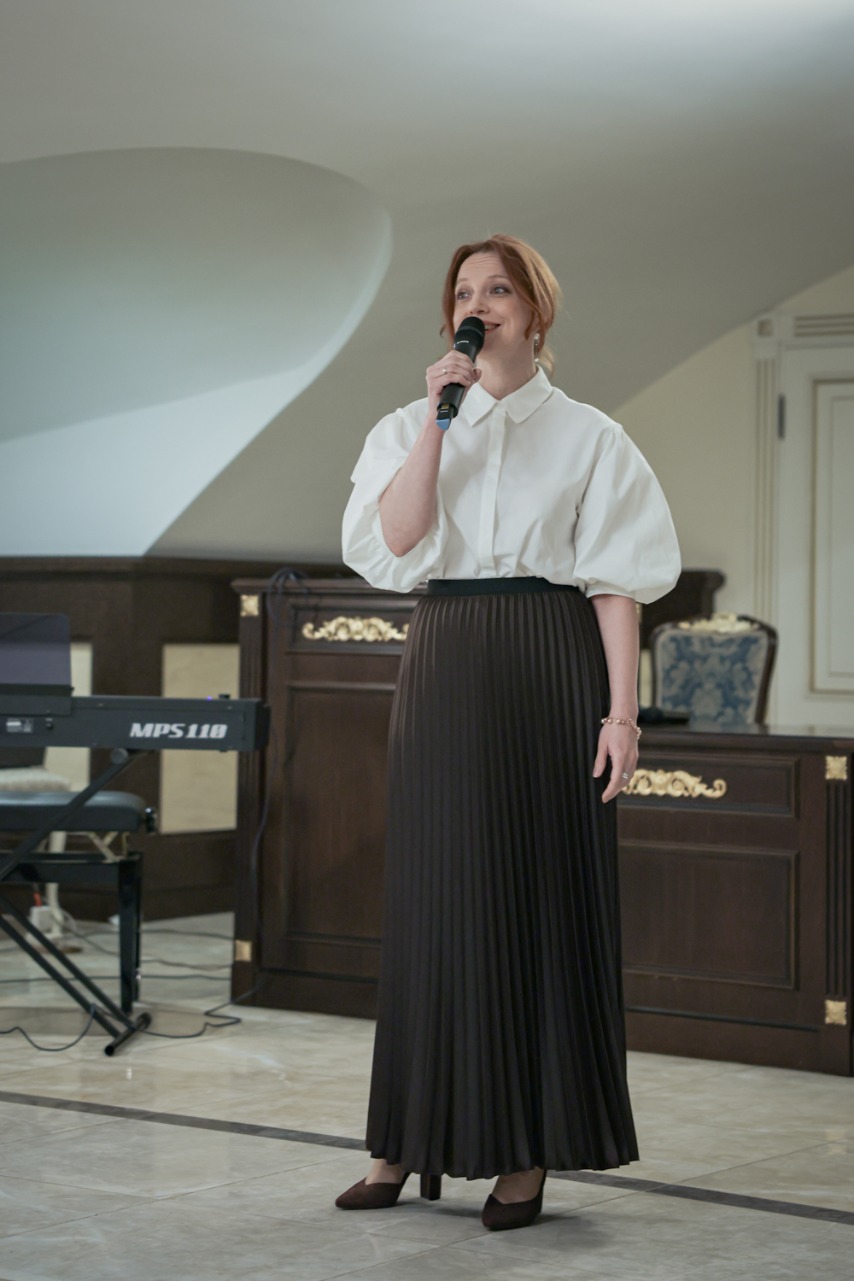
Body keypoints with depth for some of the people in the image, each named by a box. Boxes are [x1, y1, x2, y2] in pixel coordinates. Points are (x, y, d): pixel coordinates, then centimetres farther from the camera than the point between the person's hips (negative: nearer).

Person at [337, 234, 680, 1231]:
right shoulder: (408, 430, 12)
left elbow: (616, 583, 0)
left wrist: (621, 710, -8)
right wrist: (439, 416, -11)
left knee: (544, 893, -2)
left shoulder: (587, 438, 5)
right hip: (444, 666, 2)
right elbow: (394, 541, -6)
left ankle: (526, 1153, 4)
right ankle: (409, 1140, 9)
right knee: (437, 895, 3)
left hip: (550, 666, -2)